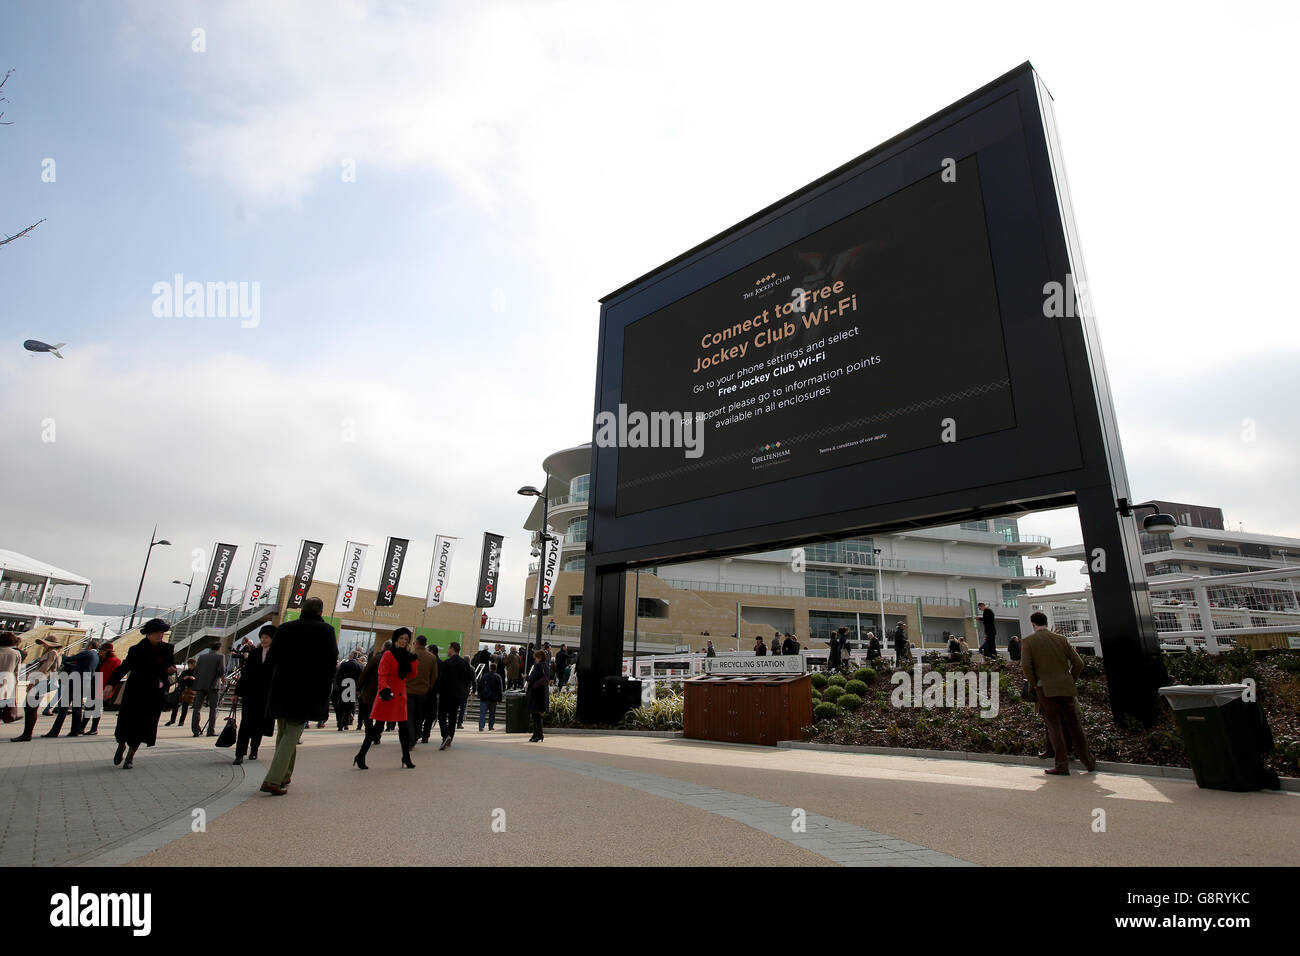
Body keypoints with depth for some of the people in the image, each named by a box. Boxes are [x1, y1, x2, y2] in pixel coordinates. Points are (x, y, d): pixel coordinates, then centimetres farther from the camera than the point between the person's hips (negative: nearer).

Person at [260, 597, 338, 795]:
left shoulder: (285, 628, 6)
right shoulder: (326, 630, -4)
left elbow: (270, 660, 6)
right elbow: (332, 660, -4)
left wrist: (270, 689, 11)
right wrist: (325, 689, 7)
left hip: (281, 690, 4)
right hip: (307, 692, -4)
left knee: (283, 733, 18)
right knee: (292, 734, 2)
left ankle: (283, 777, 27)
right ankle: (273, 779, -7)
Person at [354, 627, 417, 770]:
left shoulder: (405, 656, 14)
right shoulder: (388, 655, -6)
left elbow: (412, 675, 9)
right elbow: (382, 675, -14)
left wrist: (413, 659, -3)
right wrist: (384, 689, -30)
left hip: (400, 696, 7)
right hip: (388, 695, -7)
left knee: (404, 727, 8)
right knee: (376, 726, -4)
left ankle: (406, 758, 16)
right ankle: (361, 756, 8)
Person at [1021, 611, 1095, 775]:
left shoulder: (1028, 641, -1)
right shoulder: (1061, 639, 9)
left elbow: (1025, 665, -13)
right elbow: (1078, 663, 5)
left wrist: (1034, 684, 1)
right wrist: (1070, 681, 16)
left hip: (1046, 689, -3)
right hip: (1066, 688, 4)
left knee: (1054, 726, 1)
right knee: (1074, 725, 12)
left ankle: (1061, 765, -1)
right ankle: (1089, 763, 20)